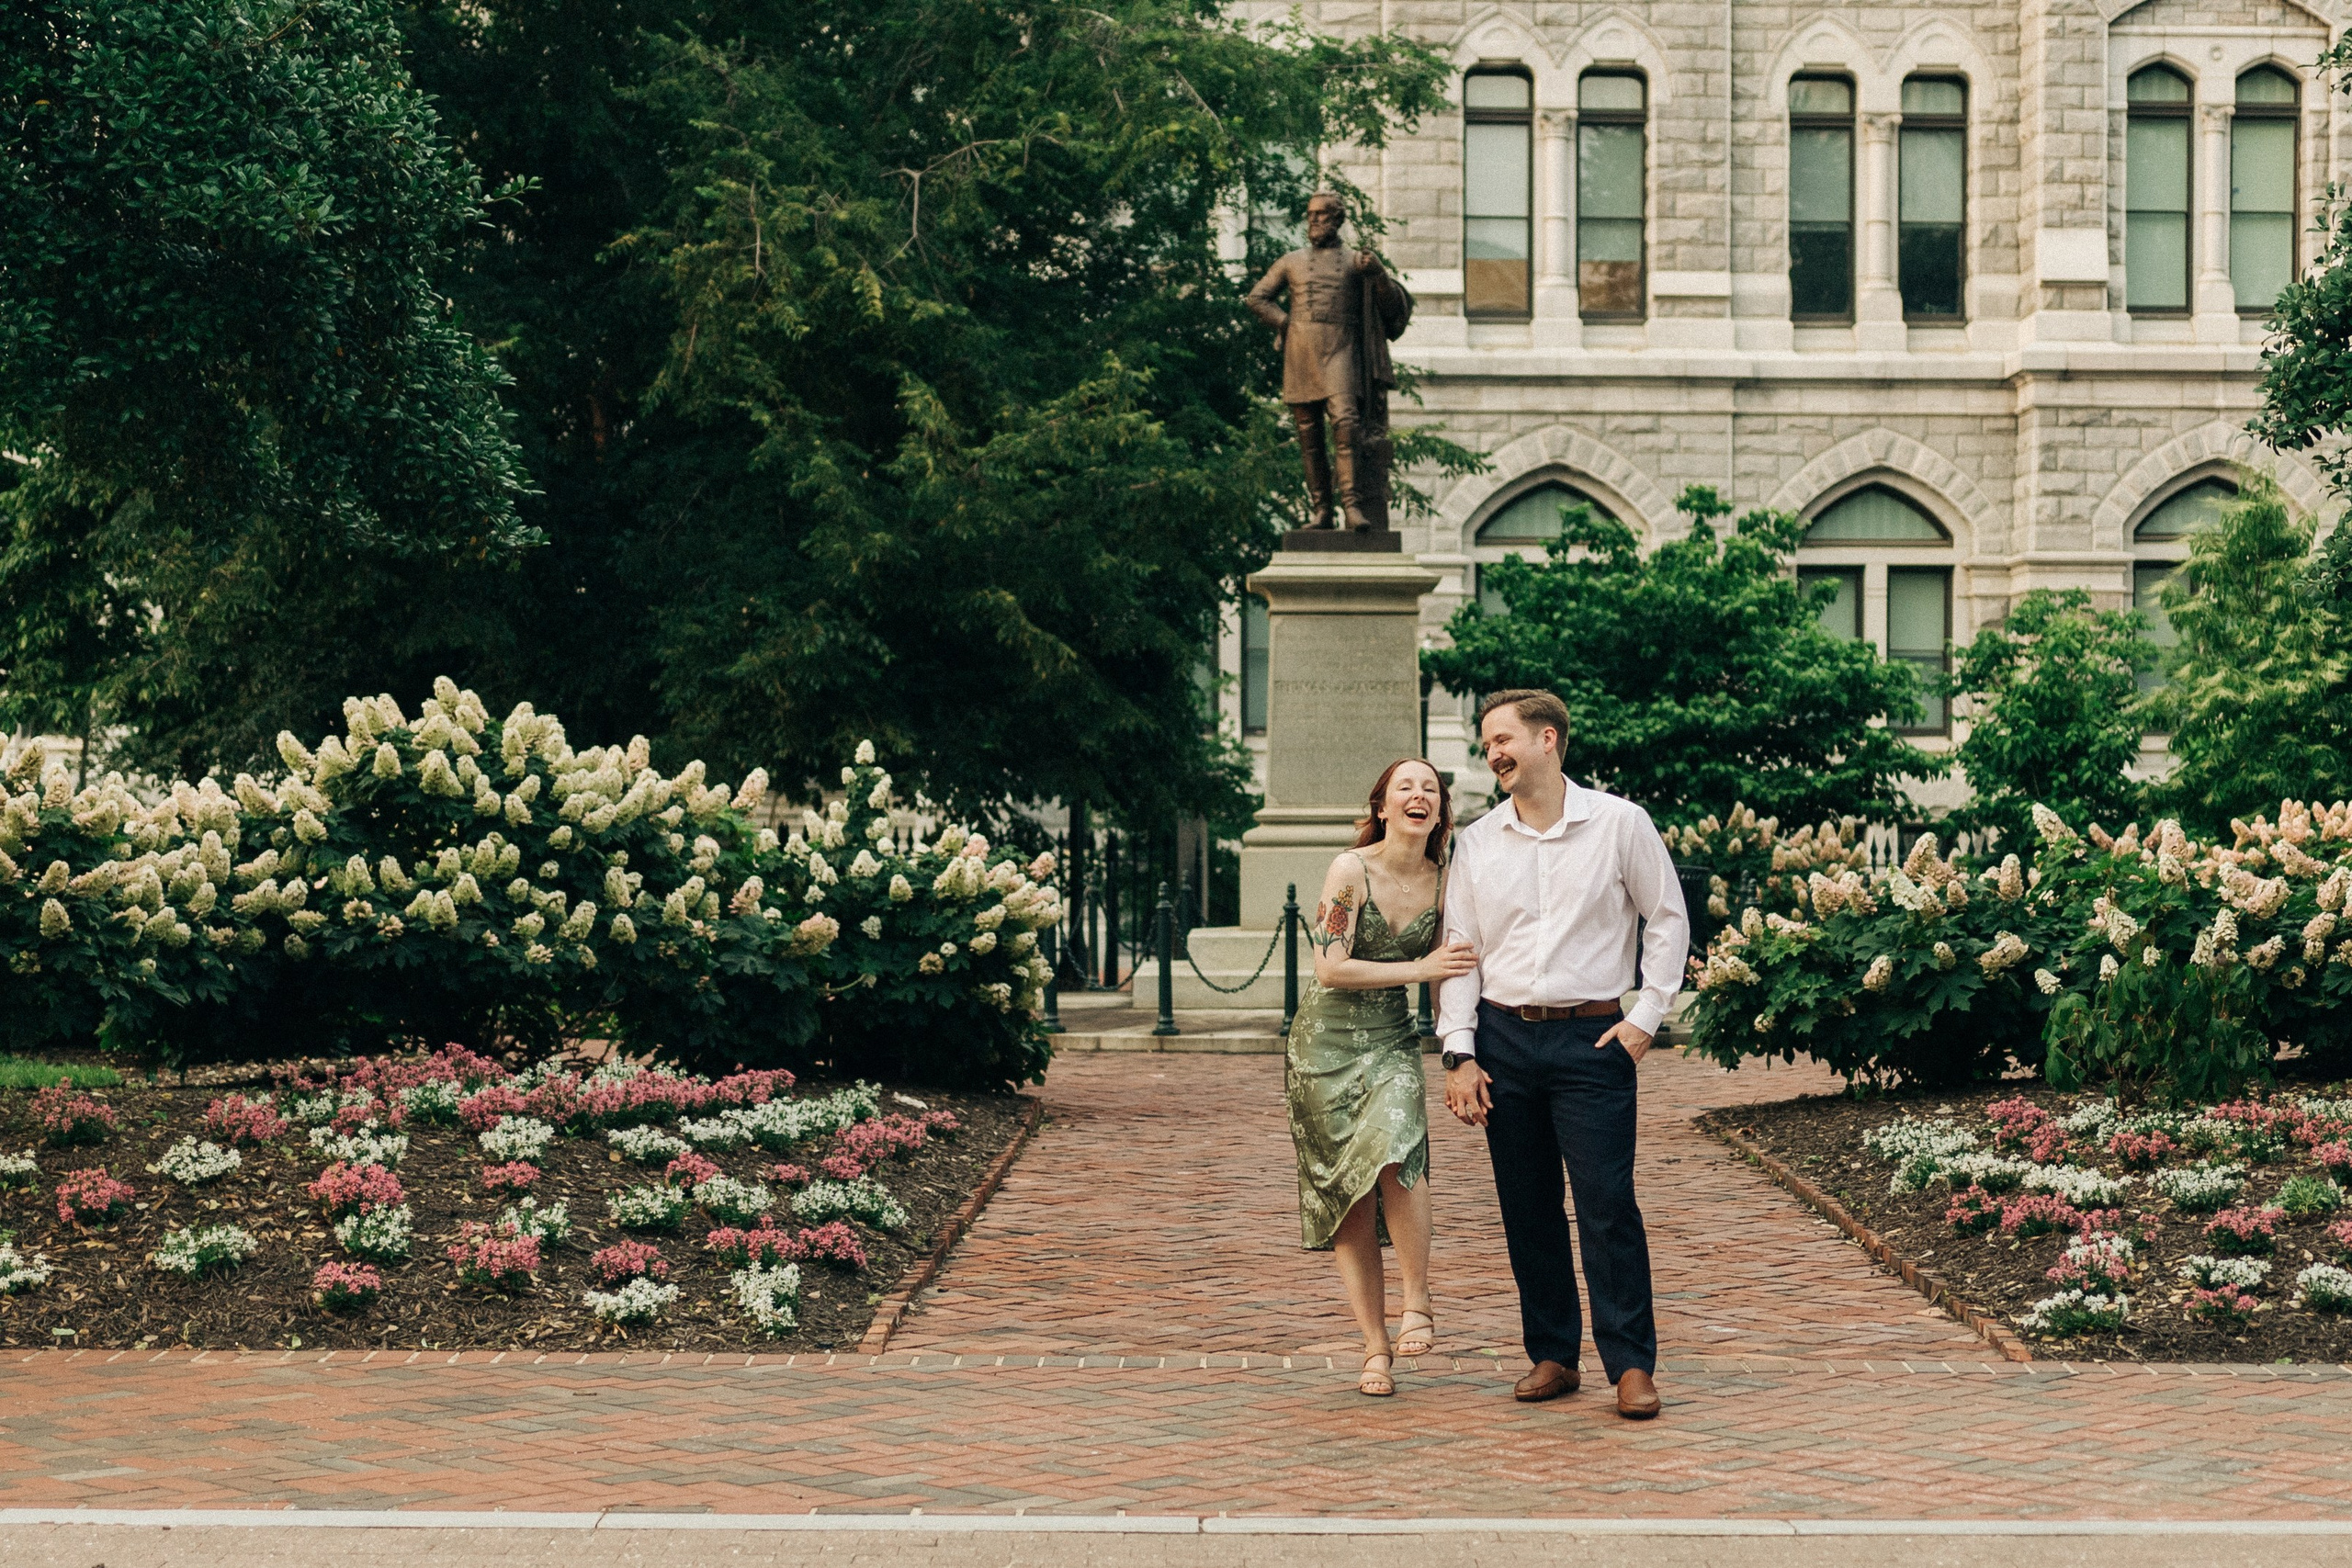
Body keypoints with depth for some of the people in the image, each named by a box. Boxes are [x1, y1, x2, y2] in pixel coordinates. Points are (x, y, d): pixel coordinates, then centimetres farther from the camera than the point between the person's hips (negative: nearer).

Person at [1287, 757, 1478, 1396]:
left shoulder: (1443, 882, 2)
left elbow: (1451, 971, 13)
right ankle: (1375, 1347, 7)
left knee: (1397, 1149, -27)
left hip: (1393, 1040, 2)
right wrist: (1418, 968, -14)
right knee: (1347, 1196, -1)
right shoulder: (1351, 870, -10)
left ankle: (1417, 1303, -13)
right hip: (1329, 1040, -2)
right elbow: (1331, 967, -15)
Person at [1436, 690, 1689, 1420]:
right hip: (1503, 1038, 3)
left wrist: (1645, 1017, -1)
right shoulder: (1477, 842, 7)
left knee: (1607, 1202, -8)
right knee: (1527, 1208, 6)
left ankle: (1632, 1365, -2)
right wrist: (1459, 1056, 0)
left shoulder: (1619, 823, 0)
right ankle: (1552, 1354, 16)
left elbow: (1669, 919, 6)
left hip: (1592, 1038, -3)